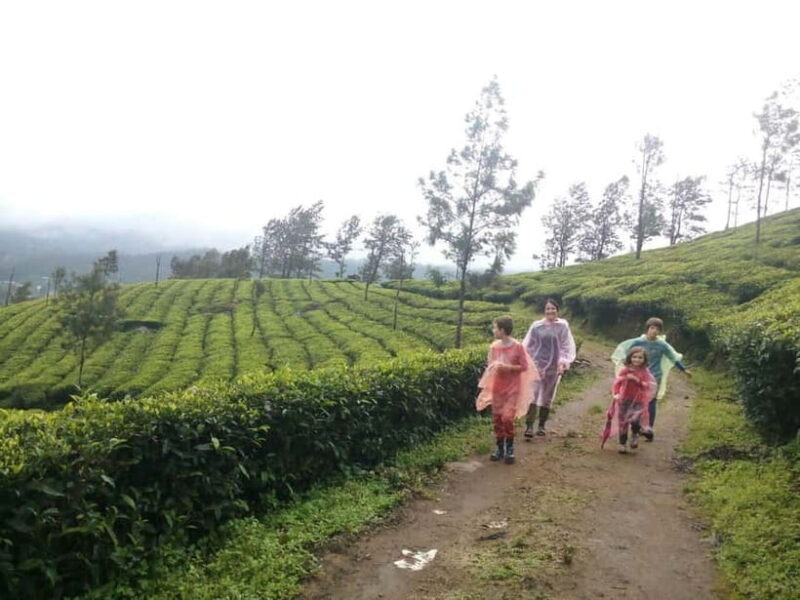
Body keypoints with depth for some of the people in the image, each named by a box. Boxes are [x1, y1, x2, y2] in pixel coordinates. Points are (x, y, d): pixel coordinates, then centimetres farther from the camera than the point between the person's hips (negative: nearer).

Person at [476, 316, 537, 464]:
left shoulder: (517, 347, -14)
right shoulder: (494, 346, 0)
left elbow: (524, 367, -10)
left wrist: (507, 367, -21)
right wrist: (493, 366, -14)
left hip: (512, 388, -5)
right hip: (497, 387, 5)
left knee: (507, 418, -10)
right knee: (497, 418, 7)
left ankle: (509, 448, 9)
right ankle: (500, 447, 22)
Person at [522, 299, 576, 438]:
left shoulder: (563, 326, -2)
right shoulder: (537, 326, -2)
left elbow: (567, 346, 2)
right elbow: (527, 345, 6)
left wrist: (563, 363, -5)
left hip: (554, 366, 1)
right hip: (537, 364, -1)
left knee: (547, 397, 10)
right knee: (533, 395, -11)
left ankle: (541, 425, 22)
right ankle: (529, 426, -13)